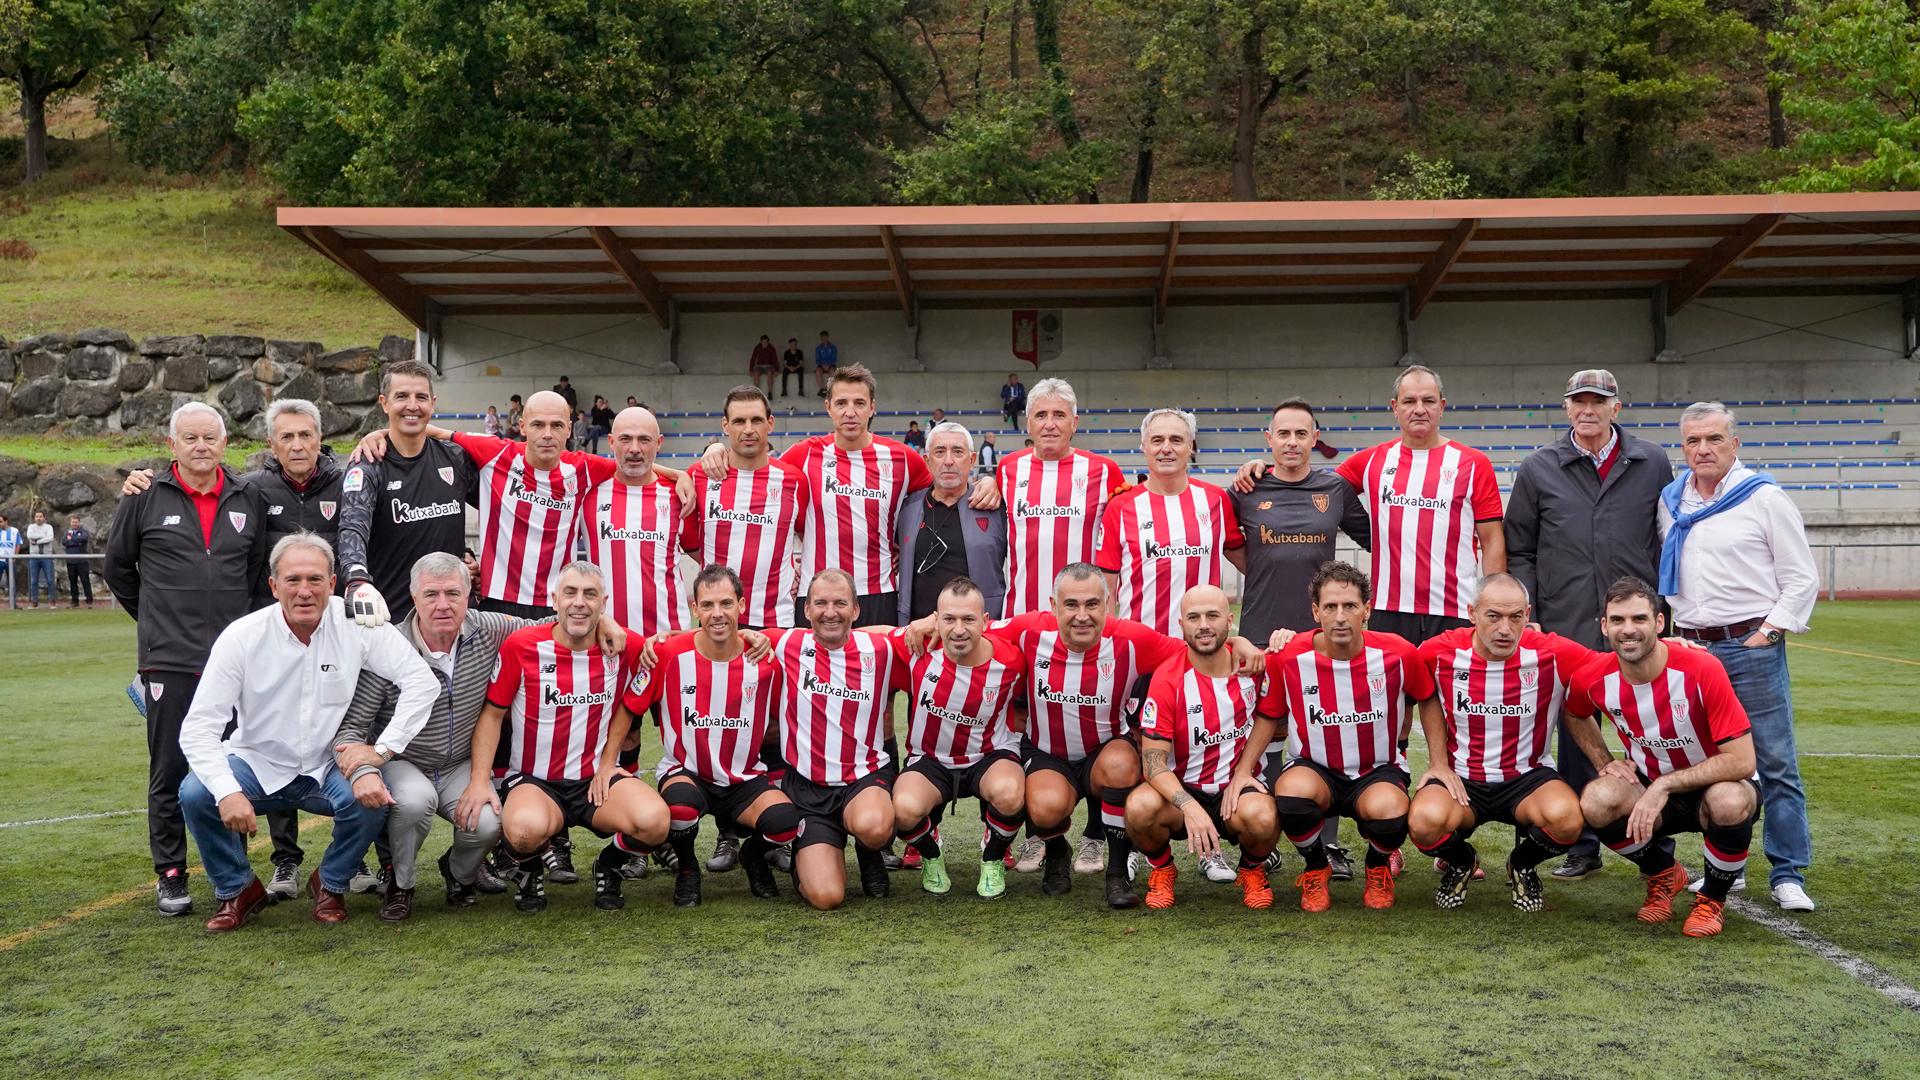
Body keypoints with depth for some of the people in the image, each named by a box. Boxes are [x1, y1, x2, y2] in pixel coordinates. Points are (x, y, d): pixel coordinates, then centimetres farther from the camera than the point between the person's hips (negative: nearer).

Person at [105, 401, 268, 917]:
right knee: (170, 772, 3)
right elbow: (118, 568, 13)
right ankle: (170, 876, 14)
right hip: (169, 661, -2)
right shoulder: (145, 497, 1)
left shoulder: (248, 499, 7)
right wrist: (157, 618, 15)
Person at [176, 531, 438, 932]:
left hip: (330, 767, 0)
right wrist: (227, 792, -31)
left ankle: (331, 885, 4)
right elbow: (199, 726, -16)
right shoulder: (242, 636, -14)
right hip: (258, 764, 0)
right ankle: (237, 890, 3)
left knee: (372, 798, -29)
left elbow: (421, 681, -16)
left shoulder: (356, 623, -13)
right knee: (195, 793, -25)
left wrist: (381, 751, -24)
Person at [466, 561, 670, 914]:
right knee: (526, 829, -38)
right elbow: (492, 713, -1)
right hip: (533, 780, -2)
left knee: (654, 821, -29)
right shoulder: (521, 645, -8)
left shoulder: (625, 647, -3)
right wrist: (479, 781, -10)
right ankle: (531, 871, 3)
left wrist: (608, 762, 7)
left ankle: (609, 866, 8)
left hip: (597, 779, 2)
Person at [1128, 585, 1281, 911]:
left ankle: (1252, 870, 4)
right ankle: (1161, 869, 2)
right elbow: (1154, 764, -16)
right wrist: (1189, 807, -33)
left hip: (1237, 788, 1)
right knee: (1141, 807, -34)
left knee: (1262, 817, -34)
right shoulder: (1167, 679, -12)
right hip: (1182, 790, -1)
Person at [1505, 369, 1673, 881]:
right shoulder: (1539, 468, 6)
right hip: (1567, 628, 0)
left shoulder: (1652, 464, 7)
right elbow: (1518, 551, 9)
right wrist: (1526, 618, 1)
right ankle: (1582, 848, 17)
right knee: (1575, 739, 7)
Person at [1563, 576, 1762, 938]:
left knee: (1730, 802, -39)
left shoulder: (1701, 670, -26)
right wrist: (1604, 763, -2)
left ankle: (1713, 898, -5)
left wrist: (1664, 786, -28)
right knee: (1597, 801, -29)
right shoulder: (1594, 680, -13)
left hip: (1714, 786, -3)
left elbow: (1742, 761, -26)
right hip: (1649, 788, 3)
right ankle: (1663, 875, 5)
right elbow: (1575, 715, 13)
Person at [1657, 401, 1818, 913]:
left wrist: (1769, 632, -9)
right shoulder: (1671, 502, 12)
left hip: (1751, 646, -5)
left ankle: (1788, 874, 2)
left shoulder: (1764, 497, -2)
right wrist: (1675, 636, 11)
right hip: (1691, 649, 5)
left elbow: (1801, 578, -1)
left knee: (1775, 764, -4)